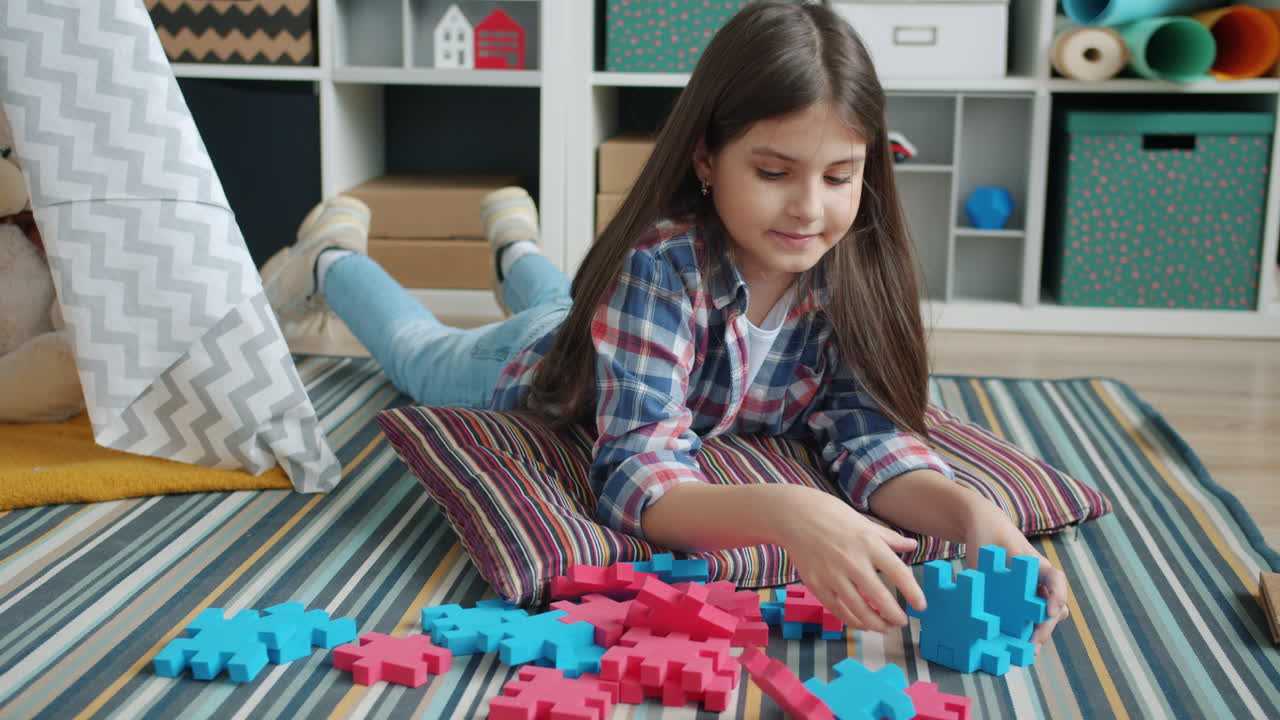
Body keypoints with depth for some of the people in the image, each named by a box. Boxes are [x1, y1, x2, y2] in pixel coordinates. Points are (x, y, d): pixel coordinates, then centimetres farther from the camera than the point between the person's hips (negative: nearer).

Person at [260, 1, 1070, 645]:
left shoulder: (853, 273, -35)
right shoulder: (663, 265, -48)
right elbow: (640, 475, -54)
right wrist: (784, 511, -73)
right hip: (541, 367, -4)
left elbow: (873, 434, -36)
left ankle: (518, 247, 66)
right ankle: (332, 257, 53)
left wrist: (972, 511, -58)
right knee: (421, 352, 29)